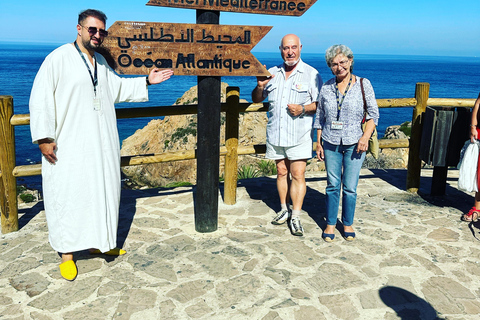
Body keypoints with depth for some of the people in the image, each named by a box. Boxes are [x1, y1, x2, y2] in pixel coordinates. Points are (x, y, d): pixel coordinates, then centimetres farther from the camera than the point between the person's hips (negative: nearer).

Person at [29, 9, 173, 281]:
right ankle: (67, 253, 13)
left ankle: (99, 242, 28)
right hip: (69, 145, -7)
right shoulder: (59, 58, -8)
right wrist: (44, 137, -14)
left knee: (103, 191, 12)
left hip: (102, 144, 7)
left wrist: (146, 82, 17)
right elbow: (41, 99, -10)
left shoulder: (101, 61, 13)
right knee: (68, 195, -1)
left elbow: (117, 88, 27)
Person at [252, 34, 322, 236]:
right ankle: (284, 209, 25)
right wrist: (260, 86, -6)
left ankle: (296, 216, 2)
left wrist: (303, 108, -19)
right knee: (281, 172, 12)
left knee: (297, 174, -5)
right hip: (275, 134, 4)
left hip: (299, 135, -4)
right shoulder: (272, 73, 10)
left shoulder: (311, 74, -1)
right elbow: (256, 99, 15)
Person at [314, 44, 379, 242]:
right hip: (331, 144, 2)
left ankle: (348, 224, 22)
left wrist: (365, 137, -12)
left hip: (354, 144, -1)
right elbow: (320, 117, 10)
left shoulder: (363, 85, -1)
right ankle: (330, 224, 21)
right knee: (332, 185, 7)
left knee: (350, 187, 4)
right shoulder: (326, 87, 4)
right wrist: (318, 143, 7)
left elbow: (373, 114, 1)